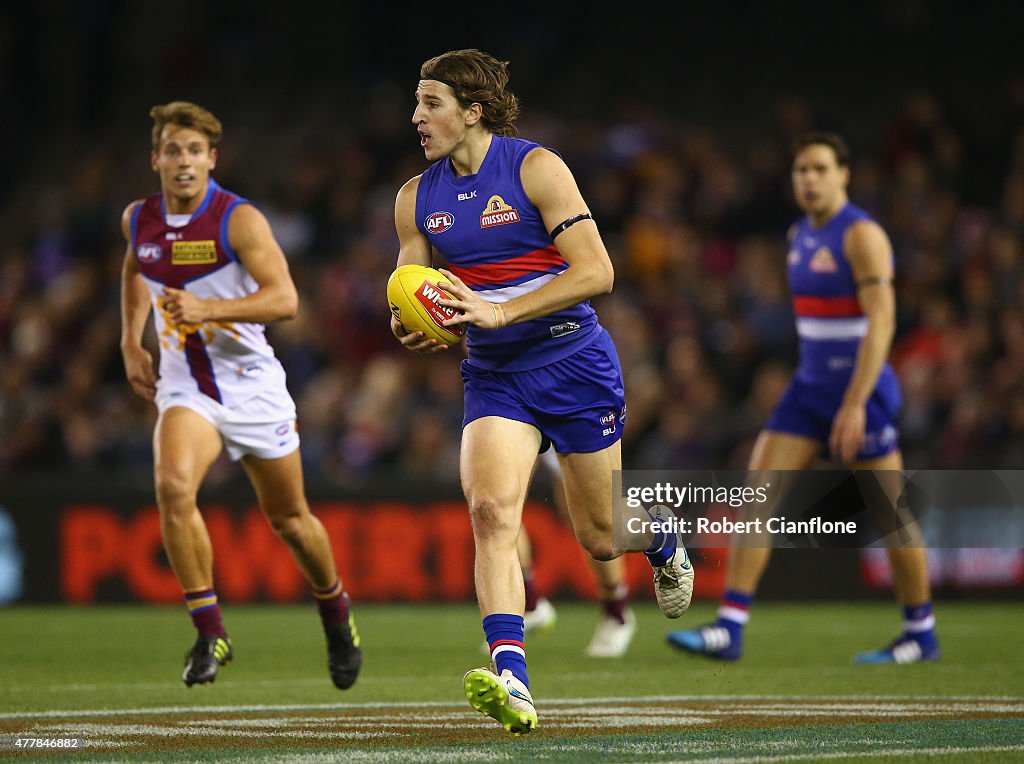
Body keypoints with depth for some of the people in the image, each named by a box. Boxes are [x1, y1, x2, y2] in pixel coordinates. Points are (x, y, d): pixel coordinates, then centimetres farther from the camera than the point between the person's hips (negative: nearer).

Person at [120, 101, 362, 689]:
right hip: (184, 388, 2)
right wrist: (132, 341, 15)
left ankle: (336, 613, 40)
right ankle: (210, 633, -19)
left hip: (253, 383, -2)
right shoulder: (138, 221, 1)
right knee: (173, 485, -27)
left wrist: (207, 309, -35)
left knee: (290, 518, 11)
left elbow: (285, 298, -24)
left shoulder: (239, 220, -15)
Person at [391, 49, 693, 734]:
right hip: (493, 376, 3)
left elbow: (595, 272, -18)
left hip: (573, 363, -3)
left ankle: (663, 539, 45)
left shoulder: (536, 168, -11)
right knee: (490, 509, -23)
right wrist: (412, 330, -14)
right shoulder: (416, 198, 5)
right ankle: (511, 680, -31)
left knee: (601, 538, 7)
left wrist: (499, 311, -26)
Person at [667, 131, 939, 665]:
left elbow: (881, 322, -21)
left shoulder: (861, 236, -13)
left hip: (860, 389, -8)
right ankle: (729, 628, -9)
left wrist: (855, 405, -27)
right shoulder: (800, 236, 12)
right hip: (809, 387, 8)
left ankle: (921, 634, 17)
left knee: (887, 514, 2)